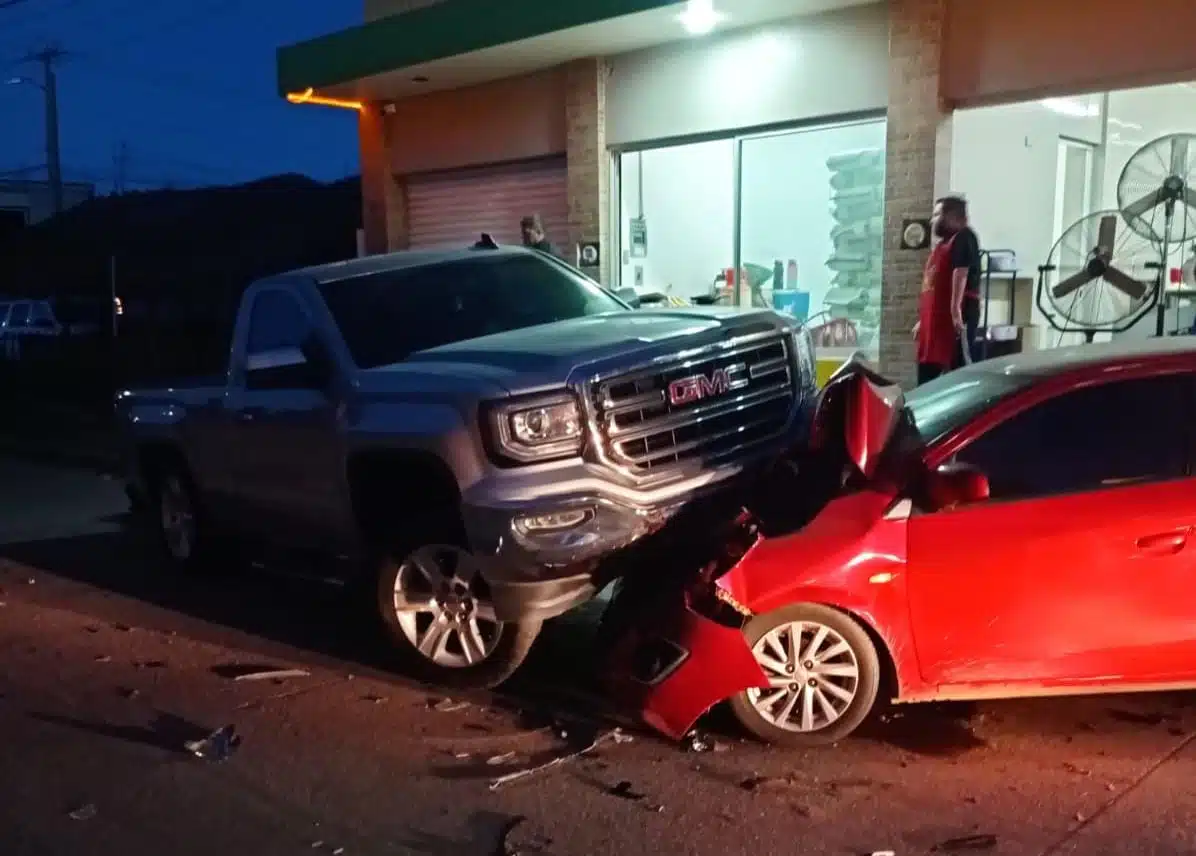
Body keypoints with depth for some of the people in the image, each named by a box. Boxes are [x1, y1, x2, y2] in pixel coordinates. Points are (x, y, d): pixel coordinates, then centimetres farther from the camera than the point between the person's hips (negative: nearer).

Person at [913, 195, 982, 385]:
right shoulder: (943, 243, 25)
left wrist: (956, 310, -29)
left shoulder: (963, 238, -5)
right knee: (927, 371, 11)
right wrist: (923, 320, 24)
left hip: (955, 317, -10)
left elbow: (960, 273, -18)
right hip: (936, 318, 10)